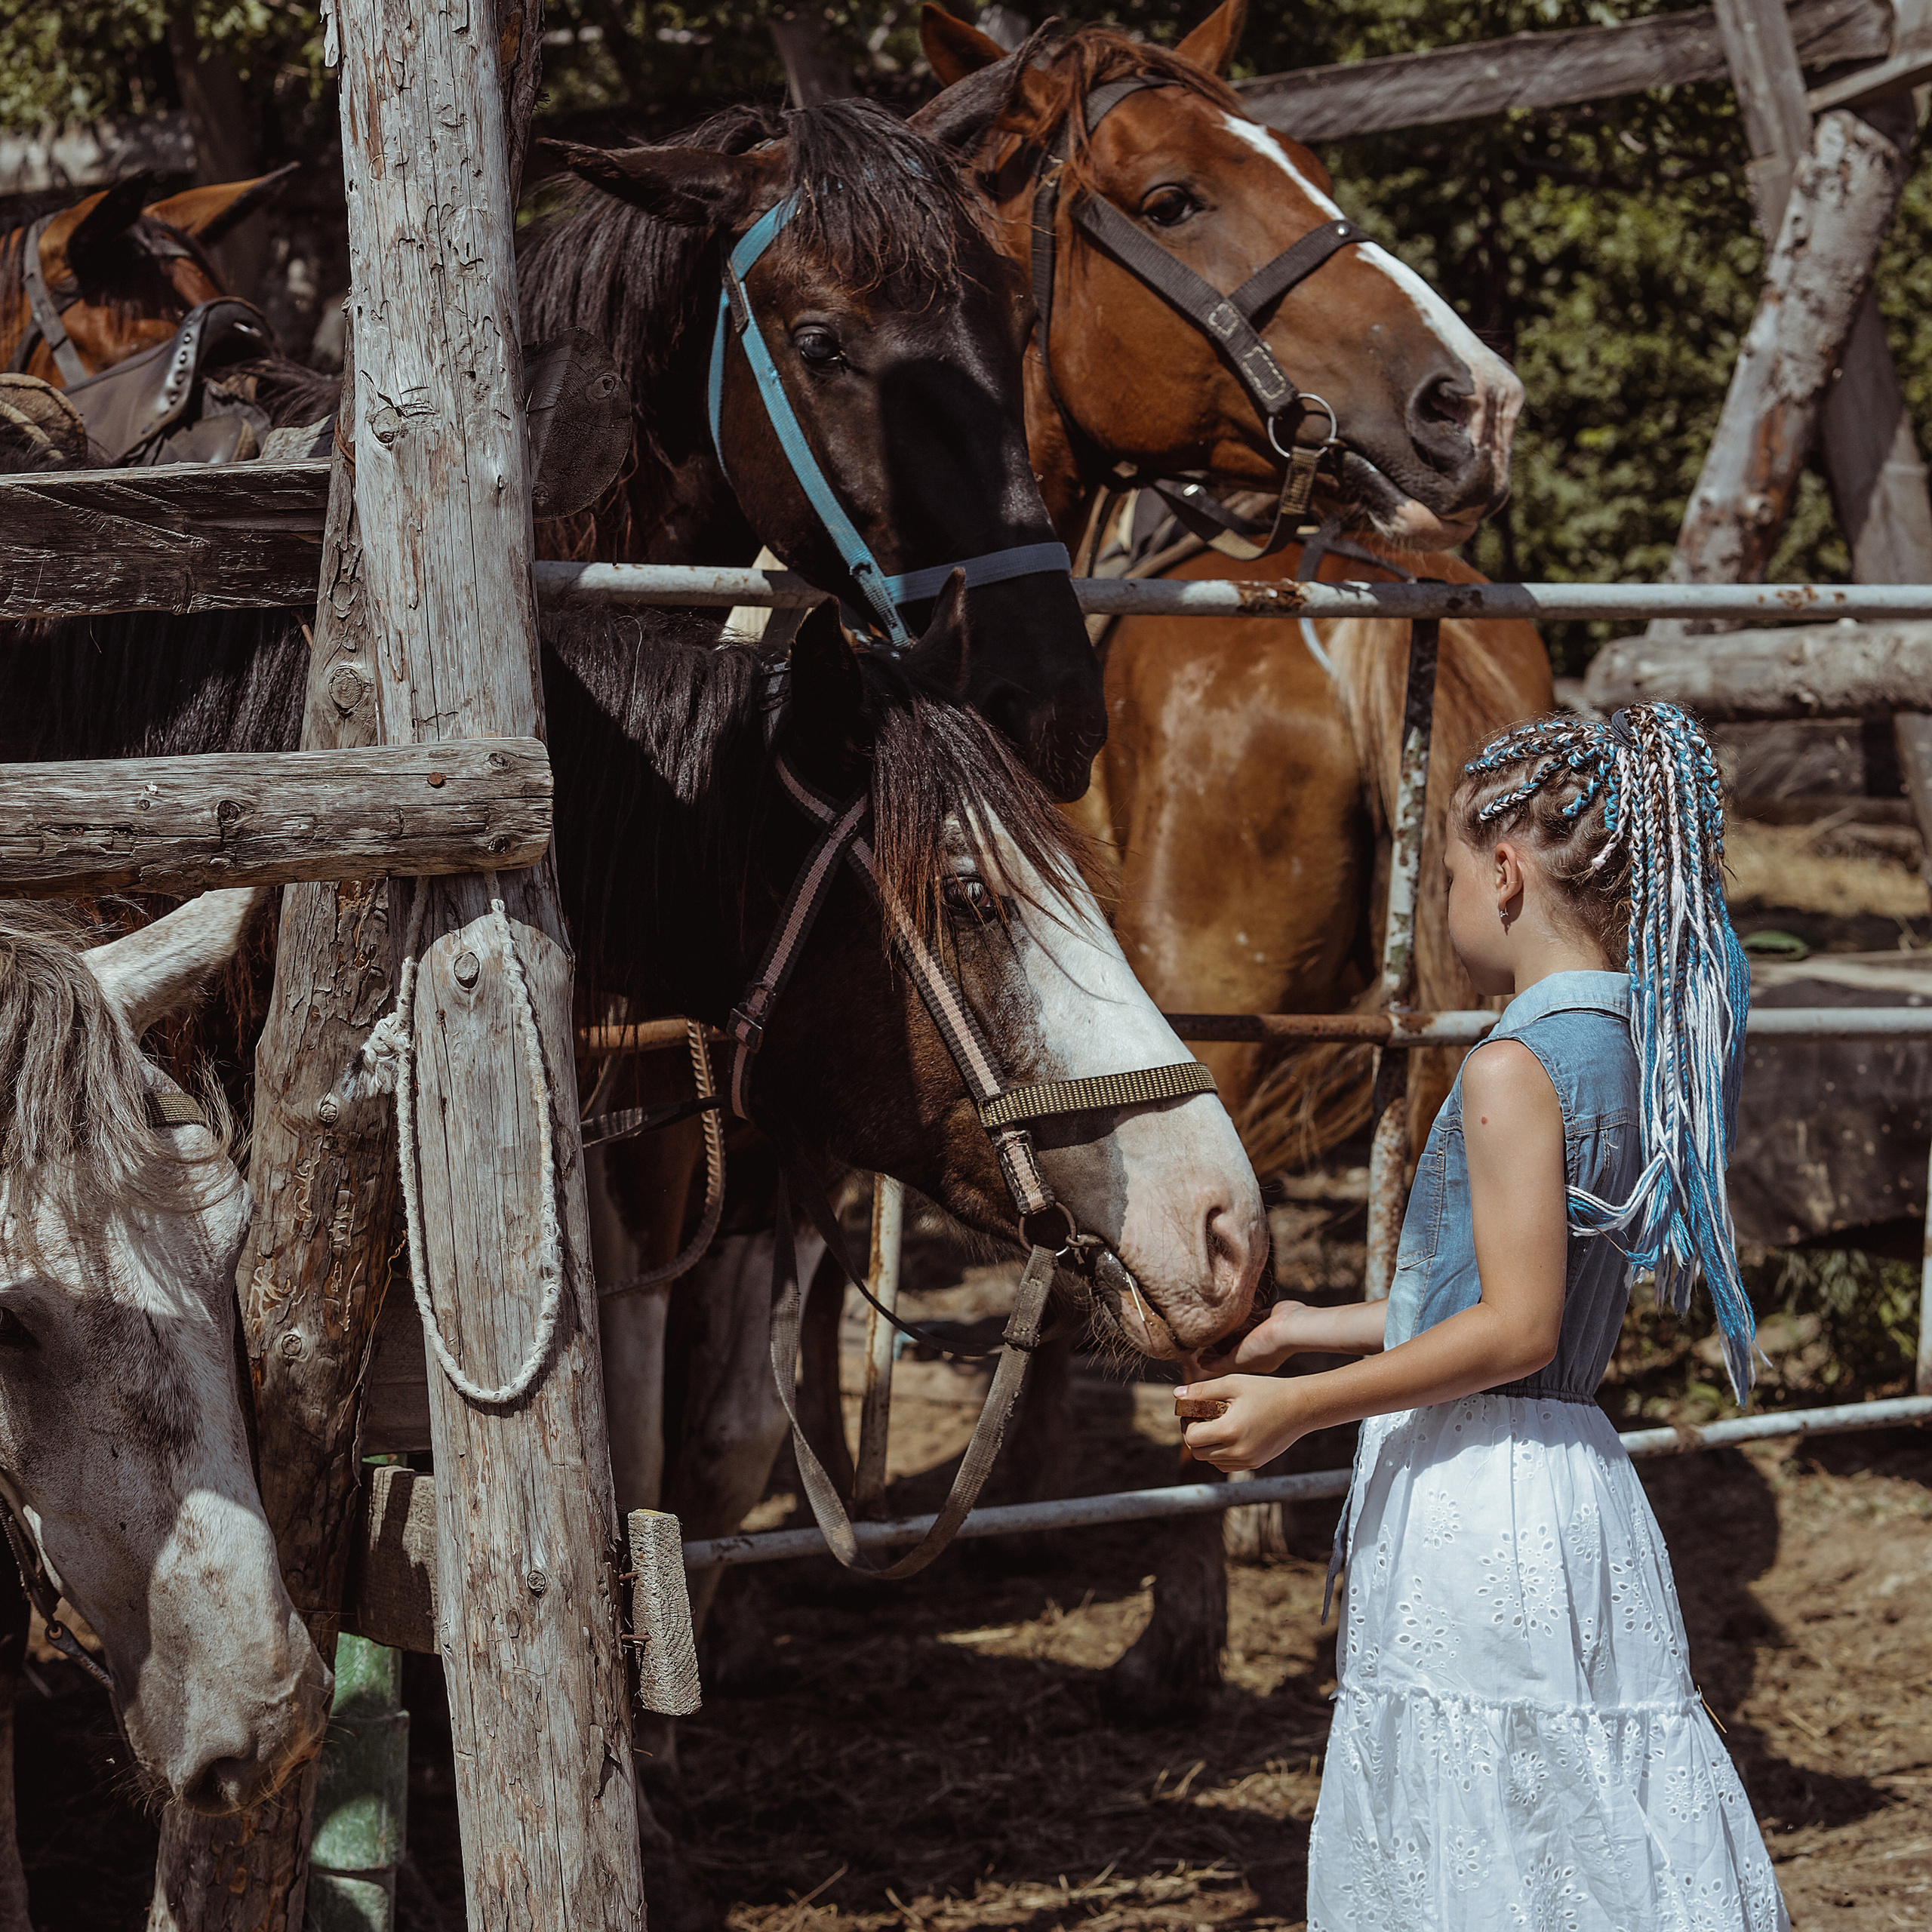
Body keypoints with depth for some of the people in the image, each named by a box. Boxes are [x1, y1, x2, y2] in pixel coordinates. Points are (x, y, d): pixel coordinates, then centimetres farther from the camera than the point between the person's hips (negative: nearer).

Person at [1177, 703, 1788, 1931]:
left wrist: (1299, 1408, -13)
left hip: (1476, 1498, -9)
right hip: (1581, 1482, 9)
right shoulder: (1643, 1054, 9)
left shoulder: (1514, 1069, -17)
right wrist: (1331, 1327, 25)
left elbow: (1515, 1332, -20)